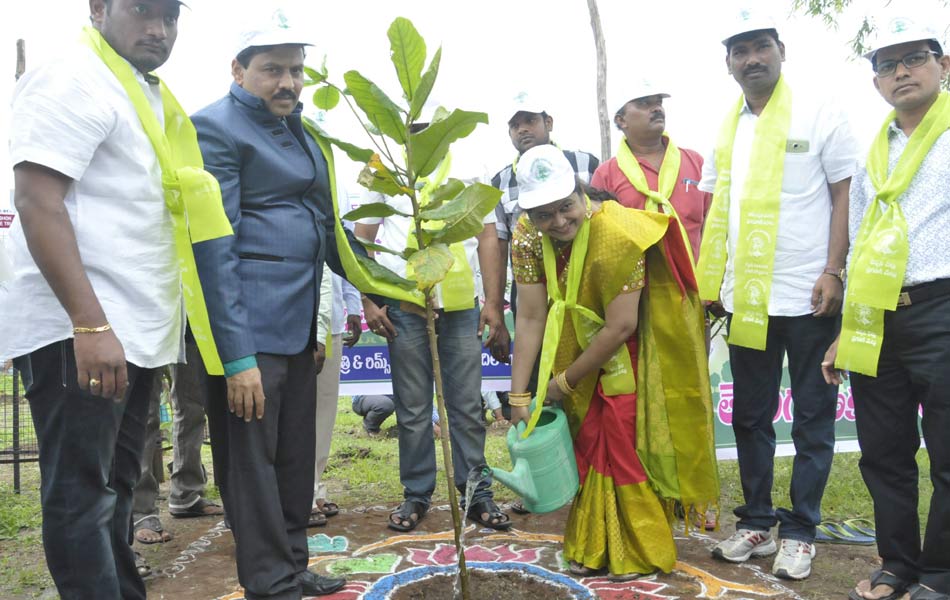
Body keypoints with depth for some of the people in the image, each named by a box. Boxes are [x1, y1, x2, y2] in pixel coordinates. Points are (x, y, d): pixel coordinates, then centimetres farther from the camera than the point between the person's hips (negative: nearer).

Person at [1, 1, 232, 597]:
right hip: (76, 332, -9)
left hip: (135, 330, 9)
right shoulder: (73, 82, -9)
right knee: (82, 495, -2)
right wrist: (90, 325, -25)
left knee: (115, 490, 15)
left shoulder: (151, 97, 18)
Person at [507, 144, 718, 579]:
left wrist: (563, 382, -20)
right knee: (586, 440, 11)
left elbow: (620, 327, -29)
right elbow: (531, 319, -15)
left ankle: (639, 553, 13)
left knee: (622, 441, -5)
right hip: (580, 344, 6)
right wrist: (519, 396, -17)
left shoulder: (617, 233, -33)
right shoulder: (527, 236, -16)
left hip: (631, 351, -5)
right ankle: (592, 549, 25)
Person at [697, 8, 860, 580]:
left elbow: (846, 193, -5)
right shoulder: (726, 127, 11)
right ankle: (757, 522, 25)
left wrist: (833, 272, -14)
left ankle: (800, 531, 17)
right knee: (750, 416, 12)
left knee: (813, 418, 6)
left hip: (808, 296, -5)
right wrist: (705, 277, 6)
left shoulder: (818, 113, -2)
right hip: (745, 297, 5)